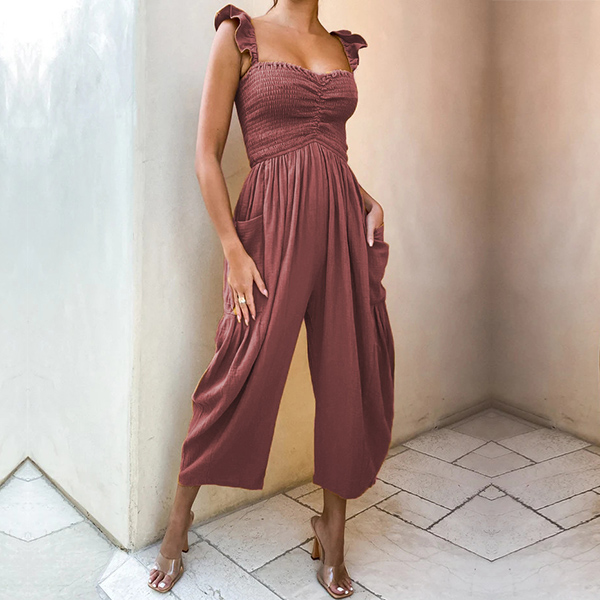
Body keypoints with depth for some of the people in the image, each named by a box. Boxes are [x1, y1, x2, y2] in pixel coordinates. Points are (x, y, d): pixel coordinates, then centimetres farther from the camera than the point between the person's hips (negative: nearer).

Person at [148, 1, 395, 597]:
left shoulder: (343, 48, 17)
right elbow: (207, 155, -3)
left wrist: (368, 202, 6)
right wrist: (234, 251, -10)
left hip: (343, 219, 5)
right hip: (273, 220, -5)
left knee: (352, 379, 5)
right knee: (243, 377, 0)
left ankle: (332, 530, 26)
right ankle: (178, 522, 24)